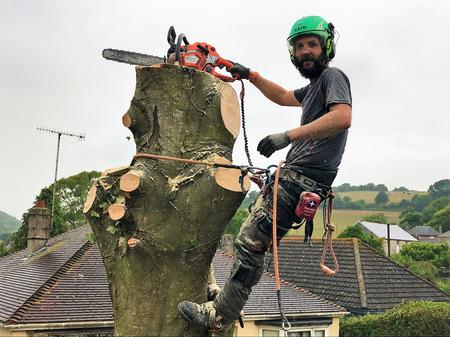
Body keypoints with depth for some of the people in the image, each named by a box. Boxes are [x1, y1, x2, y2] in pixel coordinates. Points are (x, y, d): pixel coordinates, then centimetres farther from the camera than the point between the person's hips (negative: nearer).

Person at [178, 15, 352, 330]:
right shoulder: (315, 86, 24)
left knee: (251, 243, -11)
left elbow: (343, 117, -25)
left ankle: (218, 316, -2)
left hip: (302, 179, -11)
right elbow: (283, 96, 41)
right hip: (293, 174, 11)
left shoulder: (333, 75, -6)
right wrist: (251, 75, 35)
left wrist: (289, 135, -28)